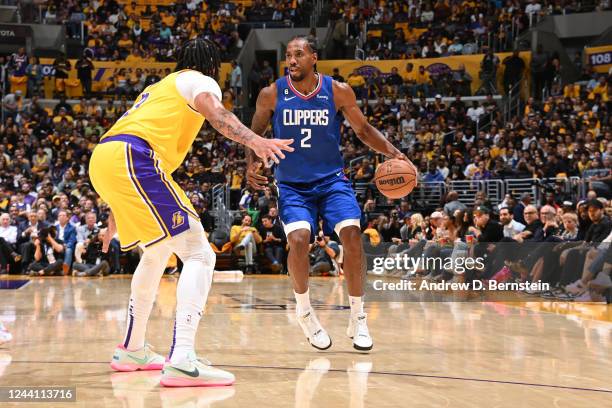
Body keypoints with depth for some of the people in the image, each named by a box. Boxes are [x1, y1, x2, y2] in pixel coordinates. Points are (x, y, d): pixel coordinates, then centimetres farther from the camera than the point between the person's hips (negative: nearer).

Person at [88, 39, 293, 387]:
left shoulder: (160, 87, 36)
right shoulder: (200, 81, 12)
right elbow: (214, 111, -14)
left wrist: (116, 216, 42)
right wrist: (254, 140, -32)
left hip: (102, 161, 9)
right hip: (131, 160, -9)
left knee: (158, 253, 28)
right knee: (199, 254, -11)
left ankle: (133, 349, 35)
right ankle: (183, 361, -27)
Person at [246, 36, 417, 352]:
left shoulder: (338, 92, -5)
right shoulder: (271, 94, -6)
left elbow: (363, 129, 6)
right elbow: (255, 134, 7)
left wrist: (393, 153, -8)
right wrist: (251, 164, -12)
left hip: (331, 180, 1)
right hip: (292, 184, -1)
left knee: (352, 236, -18)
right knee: (299, 239, -24)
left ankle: (358, 319, -2)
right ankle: (304, 310, 2)